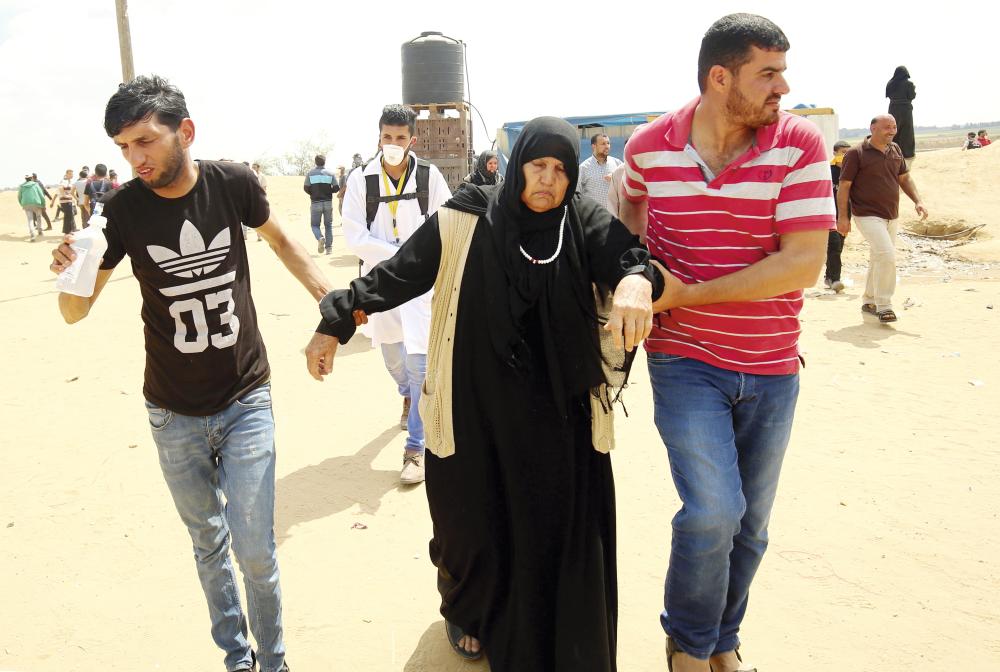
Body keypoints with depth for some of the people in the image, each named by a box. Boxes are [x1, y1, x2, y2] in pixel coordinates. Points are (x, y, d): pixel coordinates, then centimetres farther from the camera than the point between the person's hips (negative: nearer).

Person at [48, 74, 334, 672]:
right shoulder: (124, 208, -11)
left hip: (246, 402, -1)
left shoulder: (233, 184, -12)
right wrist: (72, 274, -27)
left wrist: (334, 299, 1)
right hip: (175, 415, 1)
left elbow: (280, 240, 9)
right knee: (209, 544, 16)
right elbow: (76, 313, -5)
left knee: (255, 551, 0)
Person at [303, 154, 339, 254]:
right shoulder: (330, 173, 1)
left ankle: (320, 238, -20)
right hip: (328, 203, 1)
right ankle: (328, 247, 6)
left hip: (315, 203, -1)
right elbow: (336, 188, -4)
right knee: (328, 225, 12)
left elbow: (306, 188, -6)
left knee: (315, 224, 10)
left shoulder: (310, 173, -2)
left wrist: (313, 193, 13)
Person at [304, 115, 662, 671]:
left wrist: (635, 281, -41)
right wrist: (335, 323, -4)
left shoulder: (586, 222, -3)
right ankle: (469, 611, 46)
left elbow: (629, 255, -18)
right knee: (475, 521, 15)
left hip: (556, 415, 1)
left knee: (560, 526, 8)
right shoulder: (465, 221, -6)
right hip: (473, 409, -1)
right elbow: (396, 275, -3)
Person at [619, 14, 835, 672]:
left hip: (772, 370, 1)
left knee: (750, 524, 12)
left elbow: (804, 264, -17)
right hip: (685, 361, -1)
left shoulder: (799, 143, -8)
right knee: (713, 512, -14)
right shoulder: (648, 145, -4)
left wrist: (684, 294, -17)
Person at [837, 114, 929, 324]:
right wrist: (843, 217, -13)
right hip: (868, 215, -7)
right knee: (887, 255, -20)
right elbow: (844, 186, -9)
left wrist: (918, 201, 6)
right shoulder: (856, 154, -10)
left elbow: (904, 178, 19)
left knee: (878, 259, 15)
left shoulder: (895, 150, 10)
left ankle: (868, 301, 30)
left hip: (891, 216, 8)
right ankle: (883, 305, -11)